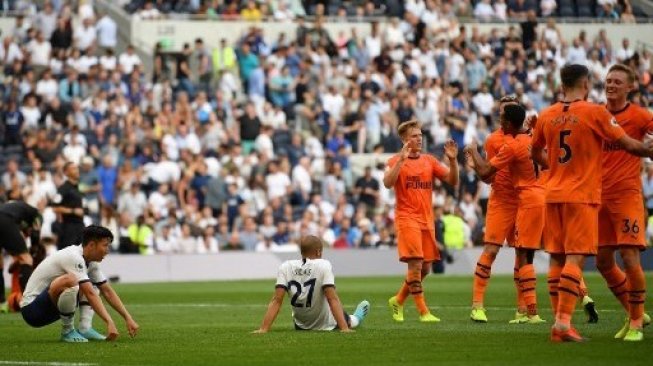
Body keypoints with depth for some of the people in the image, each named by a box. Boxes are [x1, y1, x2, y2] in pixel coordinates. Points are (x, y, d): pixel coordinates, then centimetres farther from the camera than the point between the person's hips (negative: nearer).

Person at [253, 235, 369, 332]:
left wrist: (263, 329, -19)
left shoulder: (285, 267, -11)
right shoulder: (323, 265, -19)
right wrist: (344, 328, -28)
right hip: (325, 324, -3)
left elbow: (276, 301, -16)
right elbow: (332, 299, -25)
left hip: (300, 326, 3)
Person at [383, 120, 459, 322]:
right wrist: (401, 160, -26)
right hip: (407, 219, -6)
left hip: (427, 220, 6)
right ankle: (423, 312, -10)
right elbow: (388, 183, -19)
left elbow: (453, 181, 7)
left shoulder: (429, 161, 12)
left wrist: (452, 160, -8)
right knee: (415, 264, -14)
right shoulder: (396, 160, -1)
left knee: (425, 268, 8)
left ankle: (398, 300, 27)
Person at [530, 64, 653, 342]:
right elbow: (628, 145, -5)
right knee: (575, 257, -8)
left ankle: (559, 321, 9)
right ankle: (564, 322, -17)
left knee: (556, 257, 9)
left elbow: (535, 153, 21)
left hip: (554, 193, 5)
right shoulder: (595, 113, -8)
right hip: (582, 195, -5)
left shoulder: (546, 116, 6)